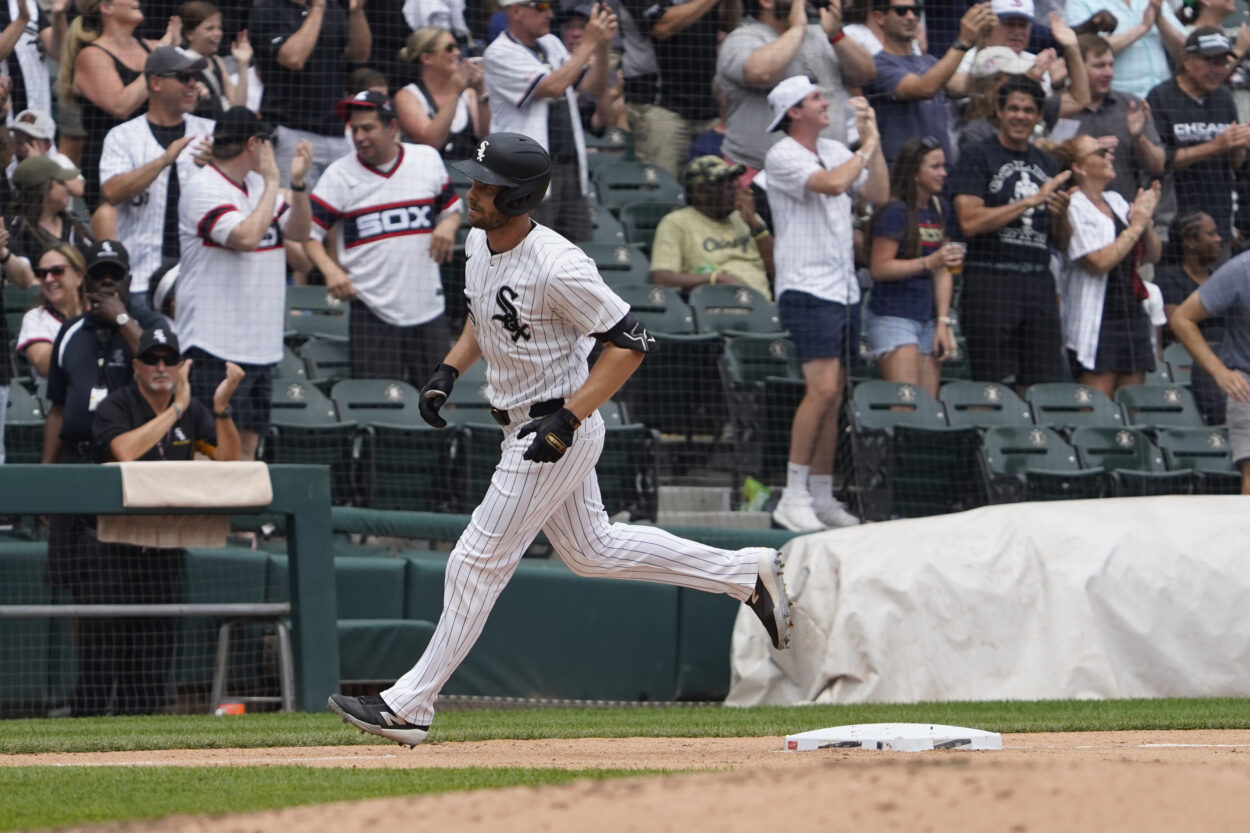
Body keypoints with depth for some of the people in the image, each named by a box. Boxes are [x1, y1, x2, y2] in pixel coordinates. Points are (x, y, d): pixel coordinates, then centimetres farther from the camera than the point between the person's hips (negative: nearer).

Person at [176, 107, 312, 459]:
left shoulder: (257, 185, 15)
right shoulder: (203, 189, -11)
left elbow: (299, 232, 12)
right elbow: (246, 237, -24)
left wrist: (298, 183, -3)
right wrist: (272, 184, -14)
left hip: (260, 346, 8)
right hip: (215, 347, -8)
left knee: (248, 444, 8)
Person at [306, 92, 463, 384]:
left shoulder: (429, 159, 7)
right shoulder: (339, 175, 0)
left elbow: (451, 208, 21)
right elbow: (308, 231, -1)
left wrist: (448, 225, -4)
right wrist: (330, 270, -19)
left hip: (429, 309, 3)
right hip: (372, 313, -3)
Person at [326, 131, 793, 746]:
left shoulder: (557, 267, -27)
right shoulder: (479, 244, 0)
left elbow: (630, 343, -23)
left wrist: (567, 419, -26)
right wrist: (449, 371, 5)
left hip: (562, 430, -10)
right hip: (523, 425, 10)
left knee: (479, 561, -5)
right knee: (592, 551, 21)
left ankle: (409, 707, 1)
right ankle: (746, 574, 30)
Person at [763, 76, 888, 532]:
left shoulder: (836, 150, 15)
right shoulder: (782, 156, -9)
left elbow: (878, 194, 12)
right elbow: (833, 183, -23)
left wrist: (874, 141, 5)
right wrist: (866, 147, -8)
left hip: (843, 289, 8)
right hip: (806, 288, -8)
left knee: (832, 396, 7)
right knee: (822, 389, -17)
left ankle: (822, 496, 11)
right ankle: (793, 498, -15)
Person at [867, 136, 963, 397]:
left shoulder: (941, 210, 13)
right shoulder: (895, 211, -9)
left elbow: (943, 271, 14)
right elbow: (879, 268, -14)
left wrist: (943, 322, 7)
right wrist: (929, 262, -22)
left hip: (928, 319, 7)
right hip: (892, 317, -7)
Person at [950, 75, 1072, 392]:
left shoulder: (1047, 164, 18)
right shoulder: (977, 157, 1)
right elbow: (970, 222, -12)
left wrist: (1062, 213, -5)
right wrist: (1031, 201, -12)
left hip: (1039, 281, 5)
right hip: (991, 279, -5)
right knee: (996, 390, -8)